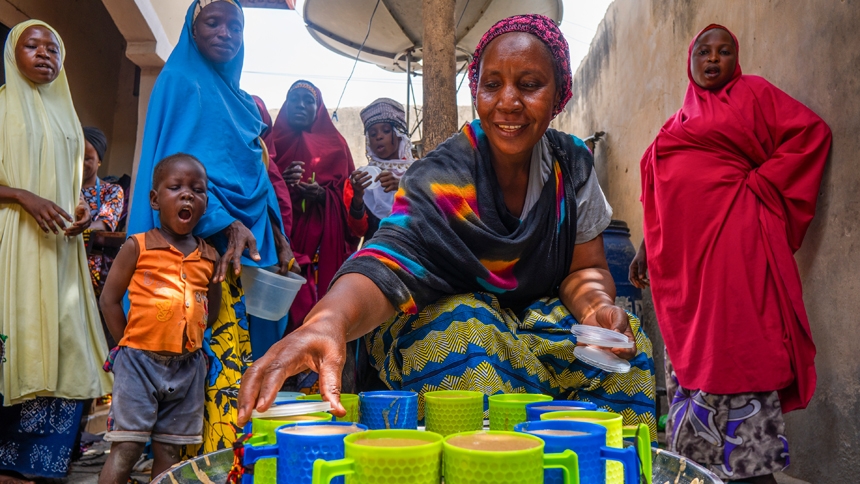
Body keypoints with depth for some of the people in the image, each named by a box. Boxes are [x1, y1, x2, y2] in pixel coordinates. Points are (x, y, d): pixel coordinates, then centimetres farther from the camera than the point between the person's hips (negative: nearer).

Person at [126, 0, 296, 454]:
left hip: (248, 237, 7)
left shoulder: (242, 101, 25)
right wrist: (226, 223, -18)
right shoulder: (180, 81, 4)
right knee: (213, 348, -13)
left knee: (239, 345, 1)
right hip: (202, 240, -7)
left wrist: (277, 235, 12)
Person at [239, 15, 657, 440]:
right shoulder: (444, 178, -21)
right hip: (439, 321, -3)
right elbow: (392, 263, -37)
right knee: (464, 326, -36)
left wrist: (597, 305, -26)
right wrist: (329, 320, -59)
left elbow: (584, 269, -1)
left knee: (627, 342, -21)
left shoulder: (572, 165, -6)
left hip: (541, 316, 4)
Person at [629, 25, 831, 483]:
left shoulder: (752, 93, 10)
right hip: (682, 248, 6)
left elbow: (811, 131, -1)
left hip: (732, 236, -6)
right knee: (688, 352, 6)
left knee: (736, 345, -10)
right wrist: (647, 247, 16)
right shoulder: (677, 123, 23)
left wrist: (758, 182, -7)